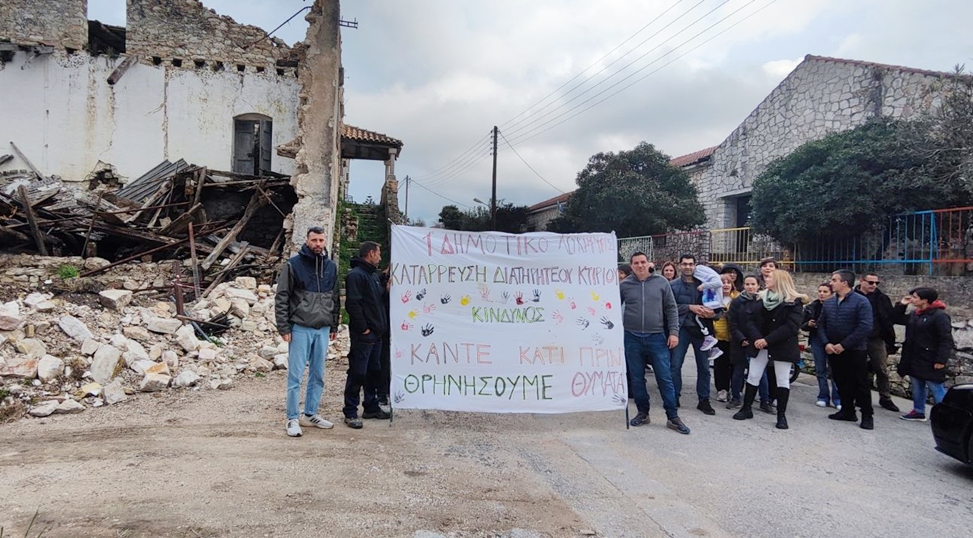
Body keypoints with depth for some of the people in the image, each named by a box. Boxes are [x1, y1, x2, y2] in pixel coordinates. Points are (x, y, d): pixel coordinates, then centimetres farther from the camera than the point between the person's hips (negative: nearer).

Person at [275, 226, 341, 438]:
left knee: (318, 375, 11)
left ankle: (310, 415, 23)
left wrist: (334, 325, 13)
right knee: (295, 375, -1)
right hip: (300, 328, -5)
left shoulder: (331, 267, 10)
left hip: (323, 329, 5)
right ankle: (292, 419, 9)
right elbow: (281, 298, -5)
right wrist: (284, 327, -10)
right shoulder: (293, 265, -5)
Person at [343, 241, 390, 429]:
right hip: (363, 335, -10)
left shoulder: (374, 275, 18)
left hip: (376, 334, 10)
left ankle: (371, 407, 26)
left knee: (374, 371, 15)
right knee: (357, 373, -4)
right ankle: (350, 413, 3)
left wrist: (383, 325, 12)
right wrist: (363, 328, -18)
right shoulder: (356, 275, -13)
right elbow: (352, 304, -20)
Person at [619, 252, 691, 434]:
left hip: (656, 337, -1)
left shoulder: (661, 282, 1)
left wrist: (673, 332, -4)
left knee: (665, 378, 1)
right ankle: (643, 413, 23)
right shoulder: (624, 285, 0)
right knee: (636, 379, 9)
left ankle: (673, 417, 10)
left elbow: (671, 309, 3)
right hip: (632, 338, 1)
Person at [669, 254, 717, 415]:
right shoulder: (673, 285, 0)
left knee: (704, 366, 7)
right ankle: (674, 398, 11)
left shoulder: (703, 284, 7)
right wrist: (690, 307, -16)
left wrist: (712, 313, -10)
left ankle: (704, 400, 18)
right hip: (682, 328, -2)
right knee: (675, 364, -1)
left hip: (700, 329, 2)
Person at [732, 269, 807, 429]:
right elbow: (756, 320, 3)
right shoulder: (763, 298, 9)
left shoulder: (794, 301, -9)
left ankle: (781, 415, 11)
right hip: (761, 344, 5)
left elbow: (791, 326, -17)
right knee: (753, 376, 6)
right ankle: (747, 408, 17)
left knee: (782, 380, 3)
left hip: (783, 346, -5)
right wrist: (756, 338, -16)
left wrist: (768, 340, -22)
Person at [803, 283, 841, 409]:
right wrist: (808, 324, -11)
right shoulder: (812, 307, 5)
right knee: (820, 370, 8)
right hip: (817, 341, 4)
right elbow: (803, 326, 10)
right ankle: (823, 397, 18)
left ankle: (837, 398, 6)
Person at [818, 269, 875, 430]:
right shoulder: (828, 303, 8)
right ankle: (847, 411, 25)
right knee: (842, 383, 13)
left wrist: (844, 345, -20)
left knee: (860, 384, 1)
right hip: (833, 350, 6)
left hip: (855, 351, -6)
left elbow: (865, 327, -19)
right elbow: (821, 324, 8)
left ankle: (867, 415, 10)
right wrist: (826, 343, -10)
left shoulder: (861, 302, -11)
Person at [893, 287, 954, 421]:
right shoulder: (915, 315, 10)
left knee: (937, 389, -2)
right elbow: (897, 319, 23)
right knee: (917, 386, 17)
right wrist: (901, 305, 9)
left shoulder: (940, 316, -15)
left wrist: (941, 360, -22)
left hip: (930, 362, -8)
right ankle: (918, 411, 28)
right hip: (915, 359, 9)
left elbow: (946, 340, -18)